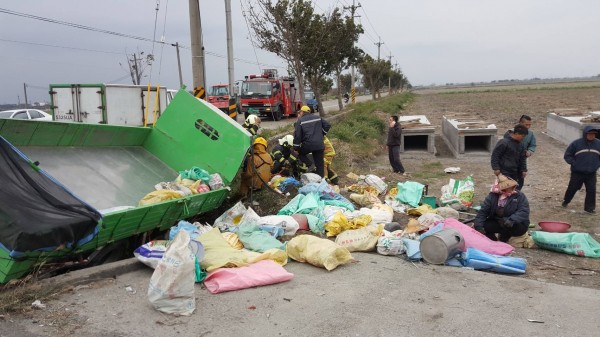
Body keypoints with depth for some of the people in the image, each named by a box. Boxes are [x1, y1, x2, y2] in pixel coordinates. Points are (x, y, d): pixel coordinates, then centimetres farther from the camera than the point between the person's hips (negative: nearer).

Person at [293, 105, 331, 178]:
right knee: (319, 164, 10)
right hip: (319, 145, 4)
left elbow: (297, 135, -4)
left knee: (301, 153, 24)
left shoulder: (300, 121, 3)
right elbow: (327, 125, 13)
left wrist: (296, 148, 1)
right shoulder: (318, 118, 15)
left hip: (308, 144, -4)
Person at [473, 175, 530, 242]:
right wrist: (479, 226, -25)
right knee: (484, 225, -21)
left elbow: (524, 212, -21)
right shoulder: (492, 195, -2)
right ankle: (494, 241, -2)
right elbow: (483, 211, -9)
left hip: (517, 225, -2)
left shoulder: (520, 196, -7)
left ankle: (502, 243, -9)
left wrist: (512, 220, -40)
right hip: (497, 223, 3)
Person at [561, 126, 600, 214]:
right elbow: (567, 155, -1)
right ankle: (566, 201, 32)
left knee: (591, 190, 0)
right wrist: (574, 164, -9)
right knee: (572, 188, 9)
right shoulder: (576, 143, -8)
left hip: (591, 173, 2)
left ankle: (590, 207, 11)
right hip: (577, 173, -2)